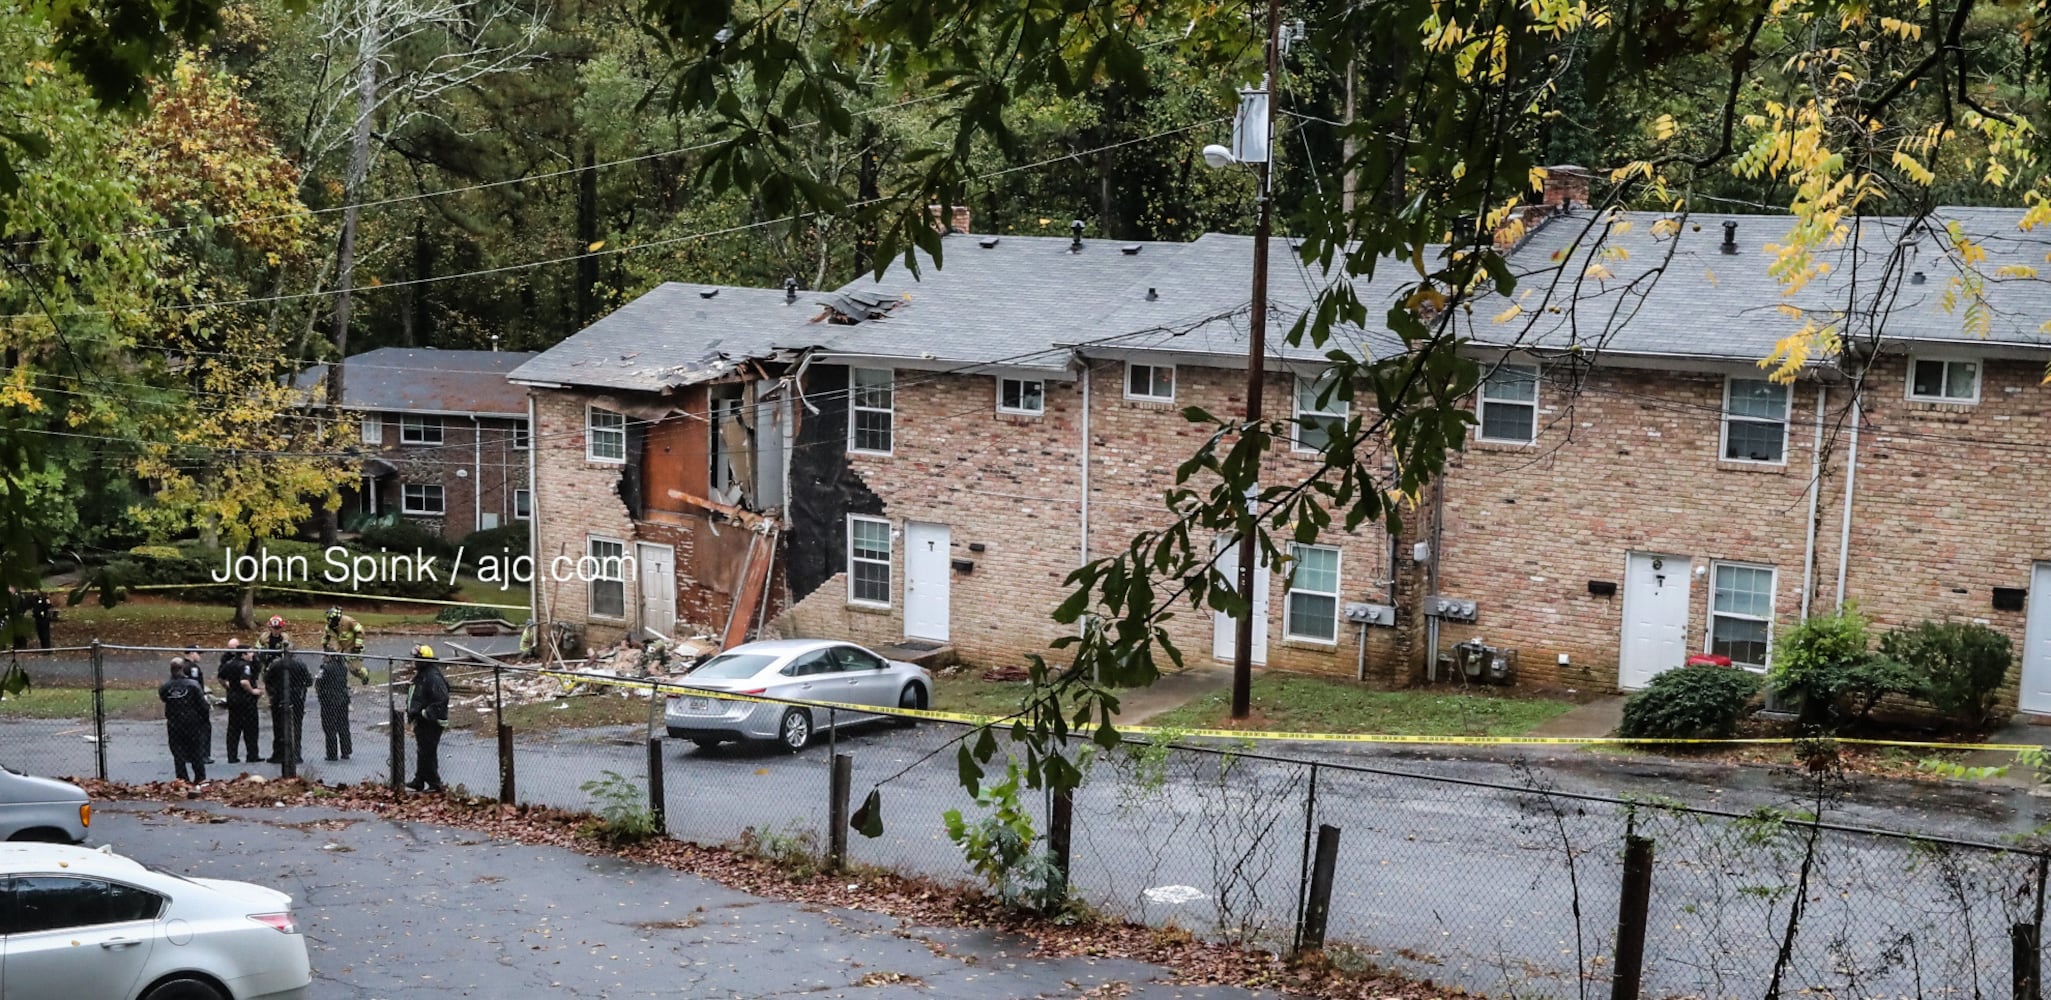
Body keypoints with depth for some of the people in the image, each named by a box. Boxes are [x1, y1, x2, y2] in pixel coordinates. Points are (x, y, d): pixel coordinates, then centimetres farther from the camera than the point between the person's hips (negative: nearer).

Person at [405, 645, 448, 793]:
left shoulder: (433, 677, -20)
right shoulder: (420, 675, 13)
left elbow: (442, 699, -27)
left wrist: (426, 712, -24)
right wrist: (410, 709, 14)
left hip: (431, 723, -10)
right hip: (421, 721, 10)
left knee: (428, 753, -6)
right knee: (421, 752, 17)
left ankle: (434, 784, 1)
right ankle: (419, 781, 26)